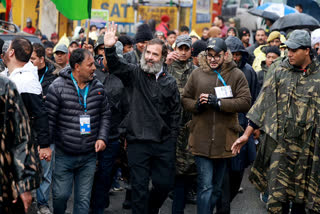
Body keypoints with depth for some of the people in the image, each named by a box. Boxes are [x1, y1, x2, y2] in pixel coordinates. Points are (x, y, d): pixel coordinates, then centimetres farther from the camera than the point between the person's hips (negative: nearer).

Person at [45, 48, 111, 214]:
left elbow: (105, 115, 13)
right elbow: (49, 119, -6)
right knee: (60, 194, 1)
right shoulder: (57, 87, -9)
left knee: (84, 198, 8)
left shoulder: (98, 87, 4)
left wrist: (102, 137, 0)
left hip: (89, 156, 3)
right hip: (64, 155, -3)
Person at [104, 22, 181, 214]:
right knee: (140, 187, 3)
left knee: (165, 184, 12)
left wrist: (172, 139, 6)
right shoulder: (135, 73, 1)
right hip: (138, 142, -2)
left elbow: (175, 112, 9)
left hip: (164, 144, 2)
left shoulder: (170, 82, 5)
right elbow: (116, 66, -16)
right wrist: (110, 48, -35)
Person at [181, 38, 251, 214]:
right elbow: (185, 100, 12)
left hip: (224, 140, 1)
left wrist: (218, 103, -18)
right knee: (205, 186, -7)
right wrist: (197, 105, -10)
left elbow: (245, 102, -8)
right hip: (201, 139, -1)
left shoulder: (237, 75, 2)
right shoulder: (197, 74, 6)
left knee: (217, 187, 15)